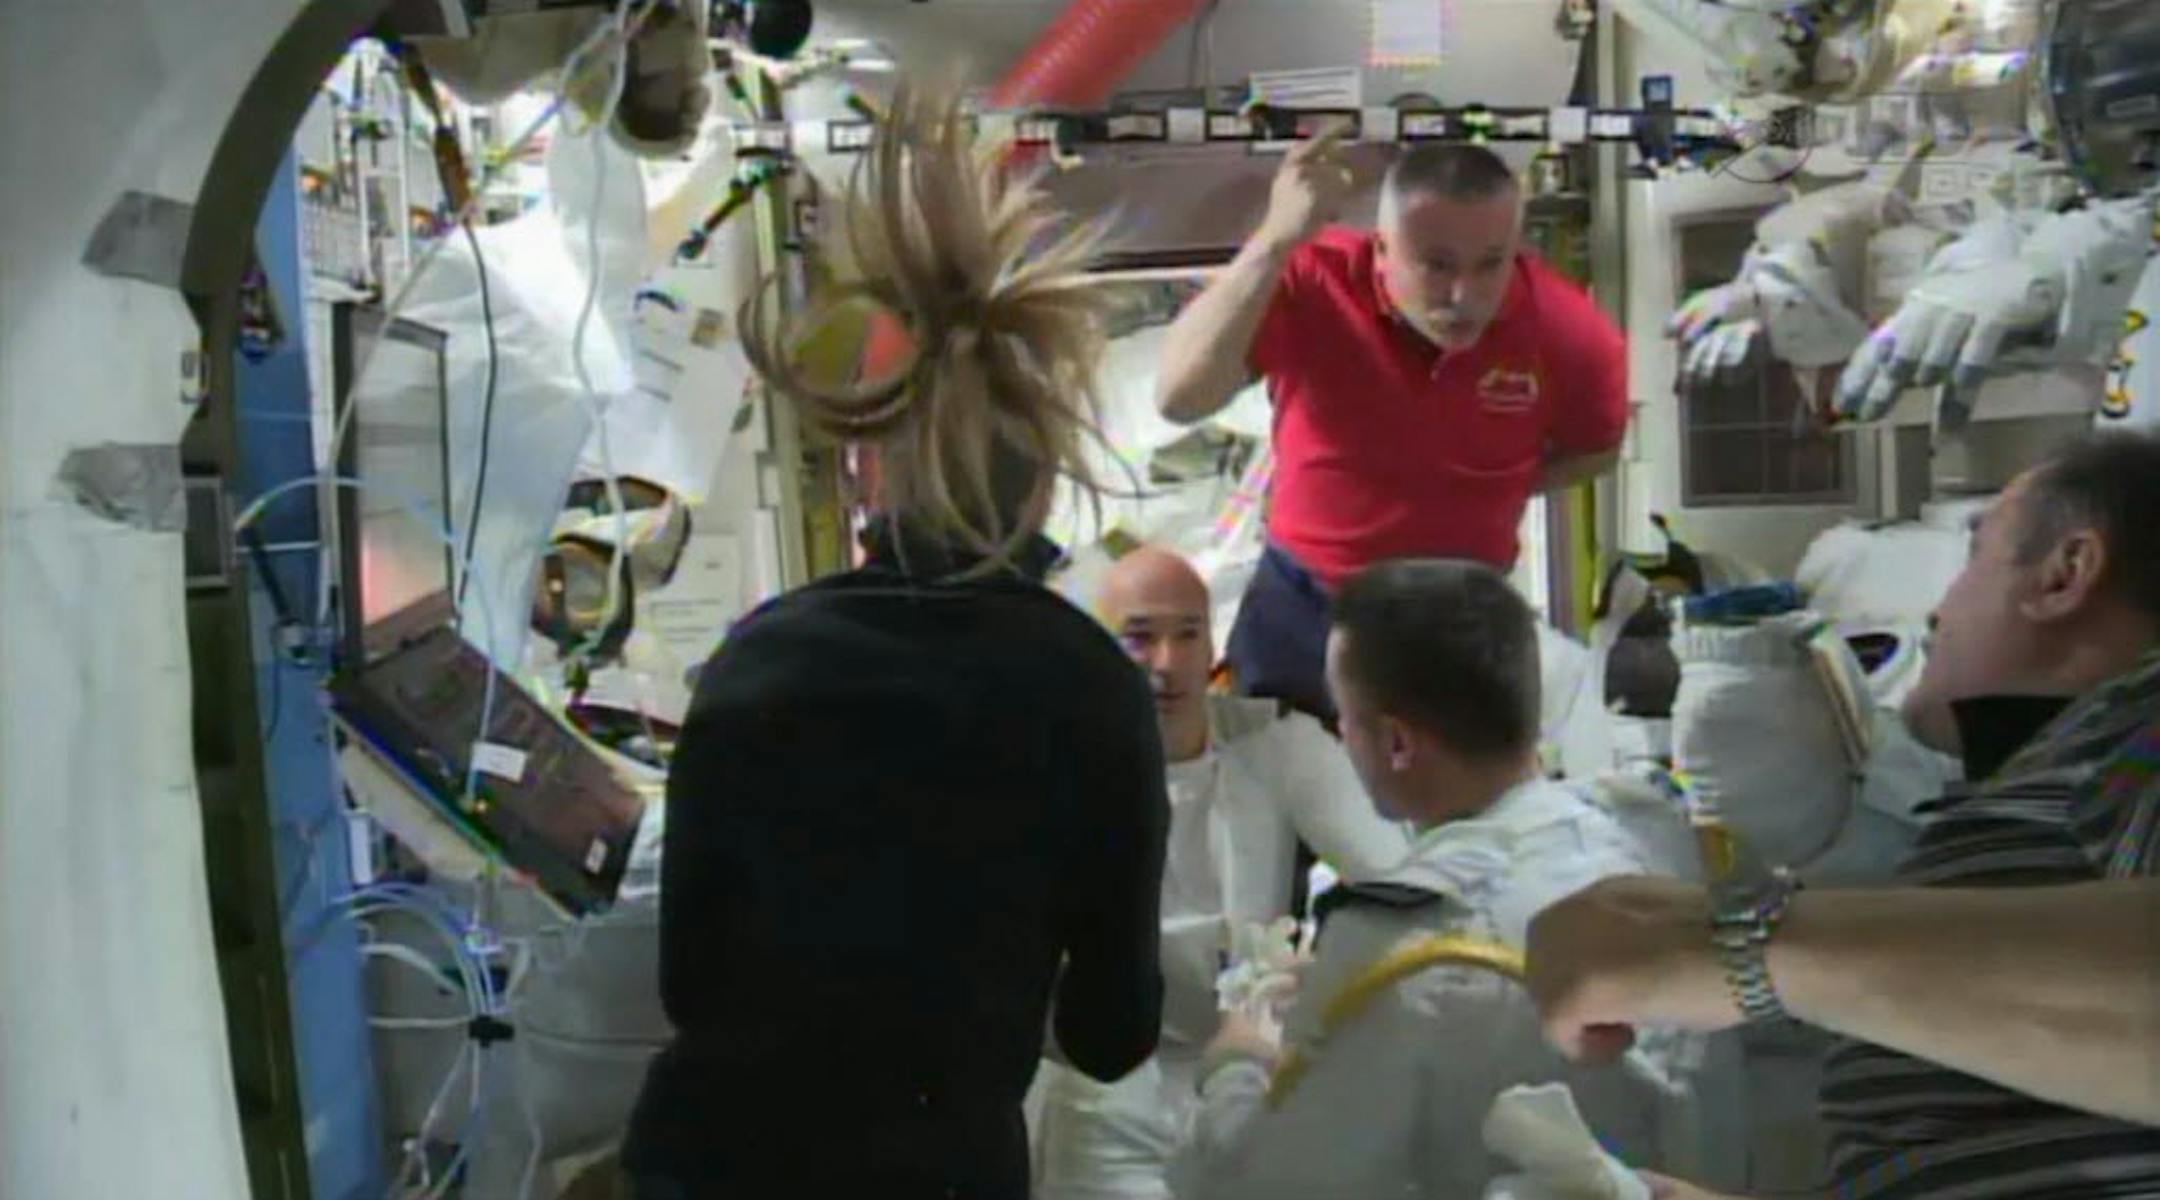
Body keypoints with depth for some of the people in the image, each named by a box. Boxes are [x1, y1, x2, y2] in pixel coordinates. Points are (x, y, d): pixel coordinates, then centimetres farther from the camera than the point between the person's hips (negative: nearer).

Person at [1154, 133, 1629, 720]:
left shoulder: (1570, 332, -18)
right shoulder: (1312, 282, -24)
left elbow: (1595, 449, 6)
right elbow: (1179, 399, -40)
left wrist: (1493, 493, -5)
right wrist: (1275, 243, -46)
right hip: (1300, 605, 0)